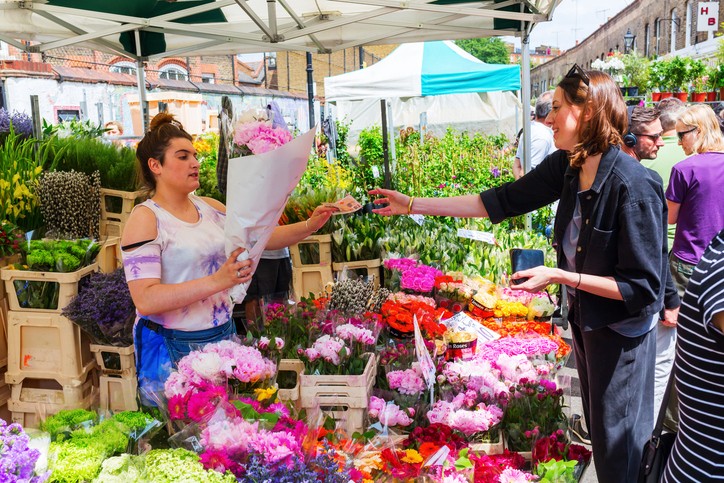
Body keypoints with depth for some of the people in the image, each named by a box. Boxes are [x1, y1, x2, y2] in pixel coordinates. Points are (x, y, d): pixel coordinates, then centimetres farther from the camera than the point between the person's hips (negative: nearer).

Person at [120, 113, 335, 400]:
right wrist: (216, 281, -30)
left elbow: (262, 237, 11)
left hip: (223, 335, 6)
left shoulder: (210, 207, 7)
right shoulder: (146, 218, -12)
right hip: (171, 348, -5)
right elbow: (145, 299, -21)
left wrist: (308, 226, -5)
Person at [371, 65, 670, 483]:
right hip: (584, 318, 7)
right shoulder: (566, 166, -7)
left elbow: (642, 287, -25)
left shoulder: (632, 185, -28)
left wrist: (558, 276, -27)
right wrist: (414, 205, -5)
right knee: (597, 424, 26)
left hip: (621, 331, -7)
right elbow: (503, 201, -4)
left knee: (619, 447, 12)